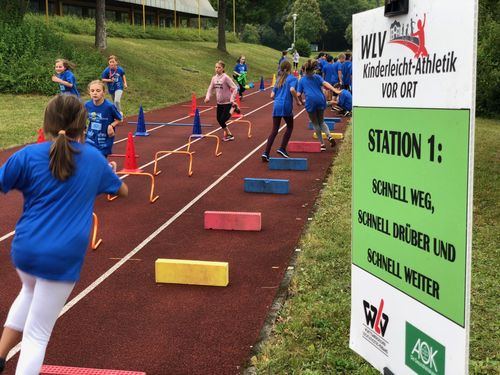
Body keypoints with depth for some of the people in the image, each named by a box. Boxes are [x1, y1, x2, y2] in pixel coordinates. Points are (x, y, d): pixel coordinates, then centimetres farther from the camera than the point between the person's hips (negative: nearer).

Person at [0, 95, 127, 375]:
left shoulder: (29, 155, -4)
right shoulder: (94, 159, 3)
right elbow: (123, 191, 21)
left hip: (25, 249, 2)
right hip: (63, 259, -2)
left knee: (30, 291, 36)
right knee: (37, 335, 7)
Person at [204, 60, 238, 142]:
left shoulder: (226, 78, -17)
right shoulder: (214, 78, 0)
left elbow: (235, 88, -18)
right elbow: (210, 89, 9)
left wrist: (232, 99, -25)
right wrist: (208, 97, -9)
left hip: (227, 102, -6)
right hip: (219, 102, 6)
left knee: (222, 120, -10)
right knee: (219, 119, 9)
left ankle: (233, 108, 16)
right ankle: (229, 134, 26)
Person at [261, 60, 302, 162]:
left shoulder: (279, 79, 18)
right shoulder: (293, 78, 1)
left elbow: (272, 95, 13)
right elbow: (292, 89, -19)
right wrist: (298, 101, -8)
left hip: (276, 106, 5)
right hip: (286, 106, -5)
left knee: (274, 130, 5)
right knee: (290, 127, 17)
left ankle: (266, 153, -5)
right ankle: (282, 148, 6)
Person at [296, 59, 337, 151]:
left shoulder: (302, 80, 10)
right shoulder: (317, 77, 13)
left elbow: (298, 94, 3)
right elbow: (325, 83, -5)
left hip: (310, 102, -2)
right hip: (320, 100, 2)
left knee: (315, 124, 11)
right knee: (321, 122, 19)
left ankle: (322, 144, 8)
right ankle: (329, 136, -6)